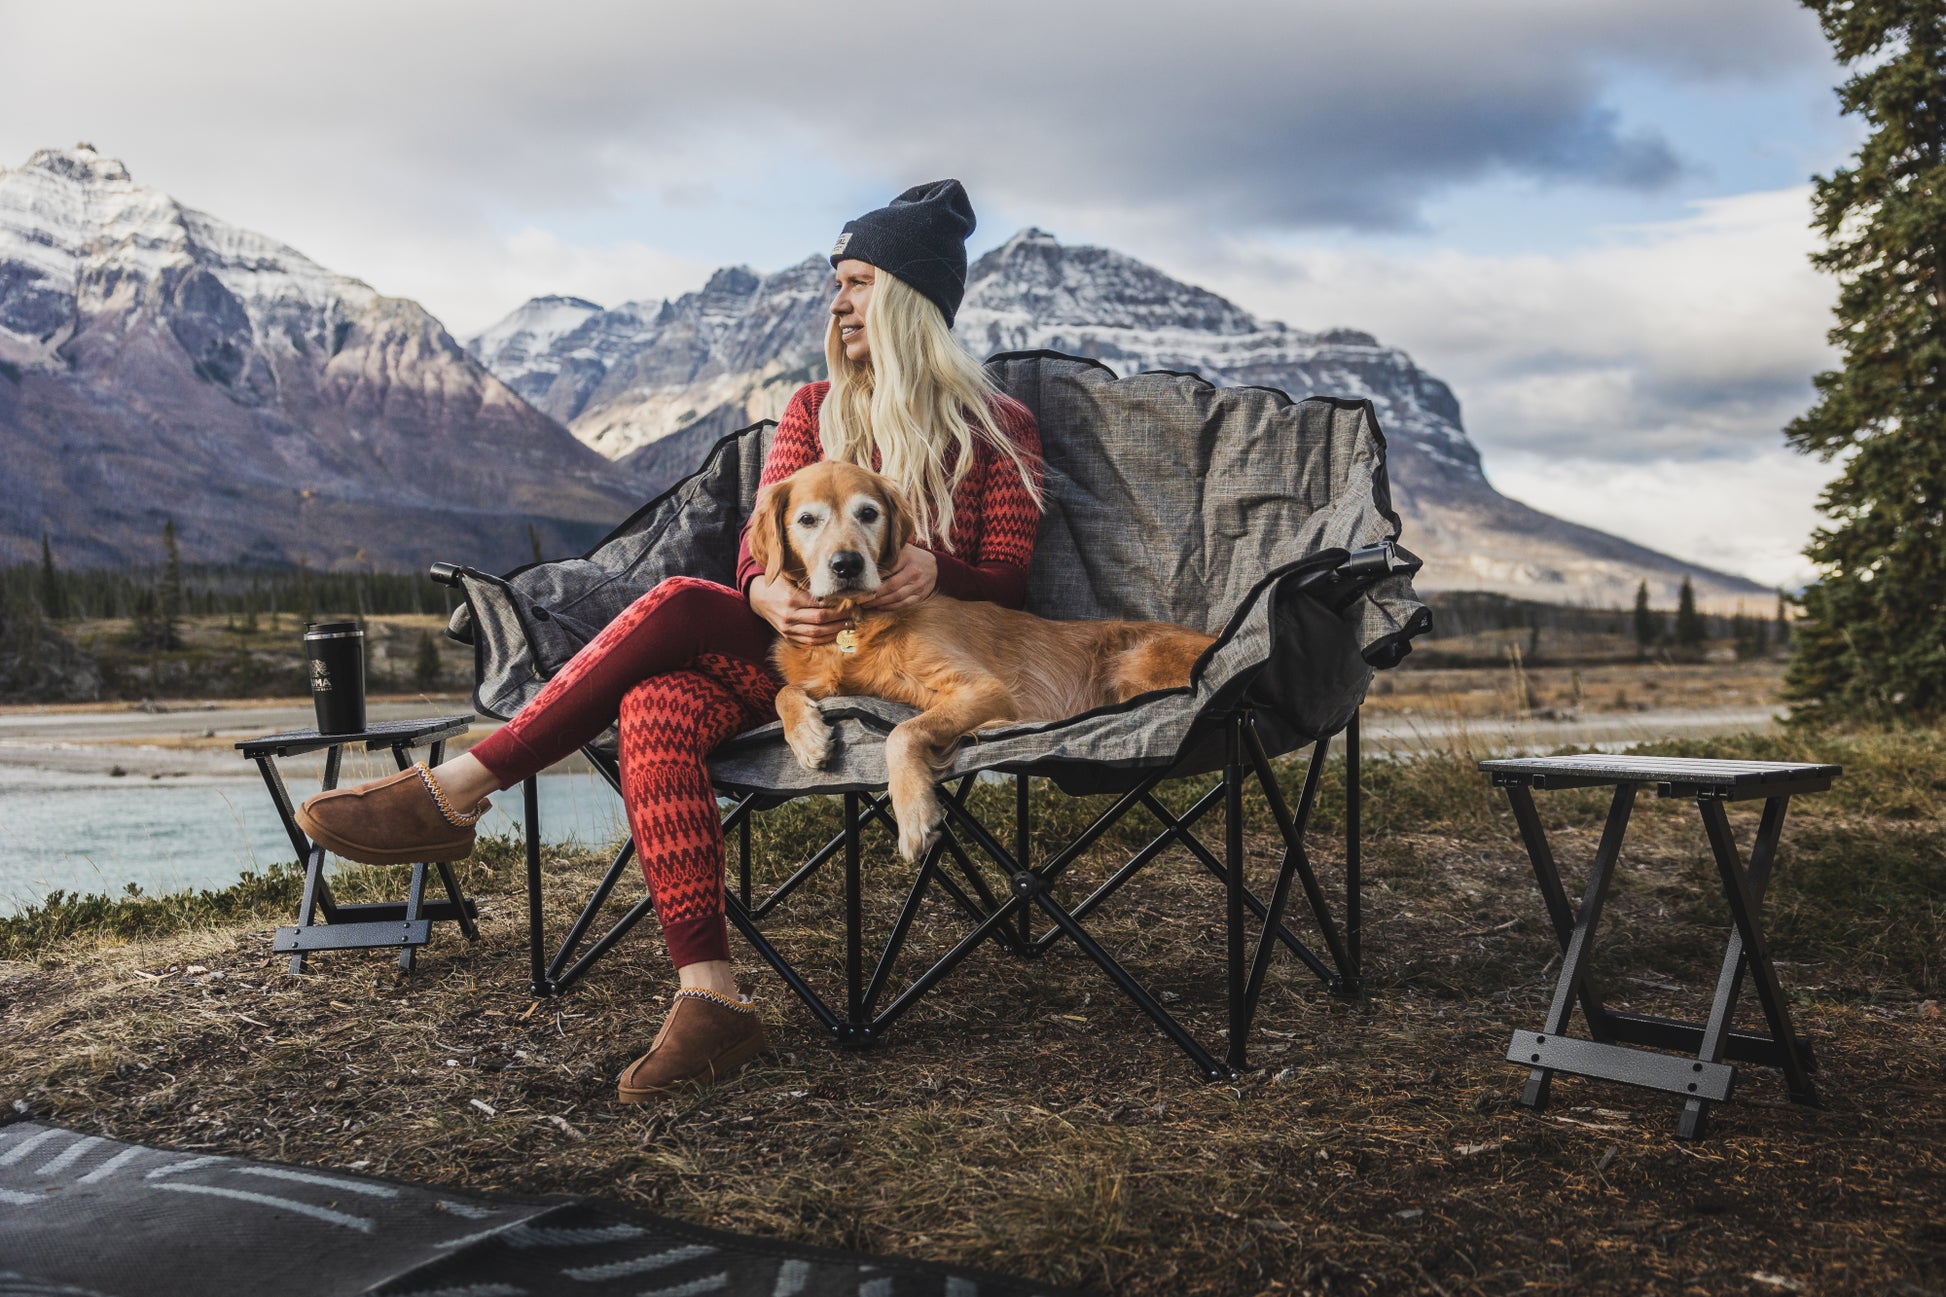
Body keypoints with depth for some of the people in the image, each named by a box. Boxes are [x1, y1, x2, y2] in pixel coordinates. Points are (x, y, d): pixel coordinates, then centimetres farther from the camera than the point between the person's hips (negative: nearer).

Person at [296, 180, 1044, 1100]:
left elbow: (1007, 588, 4)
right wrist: (769, 595, -15)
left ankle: (455, 793, -20)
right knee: (657, 708, -31)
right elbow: (758, 554, 10)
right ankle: (710, 1000, -35)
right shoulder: (814, 410, 19)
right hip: (795, 644, 4)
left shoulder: (998, 428, 8)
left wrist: (937, 572, -19)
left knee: (676, 606, -28)